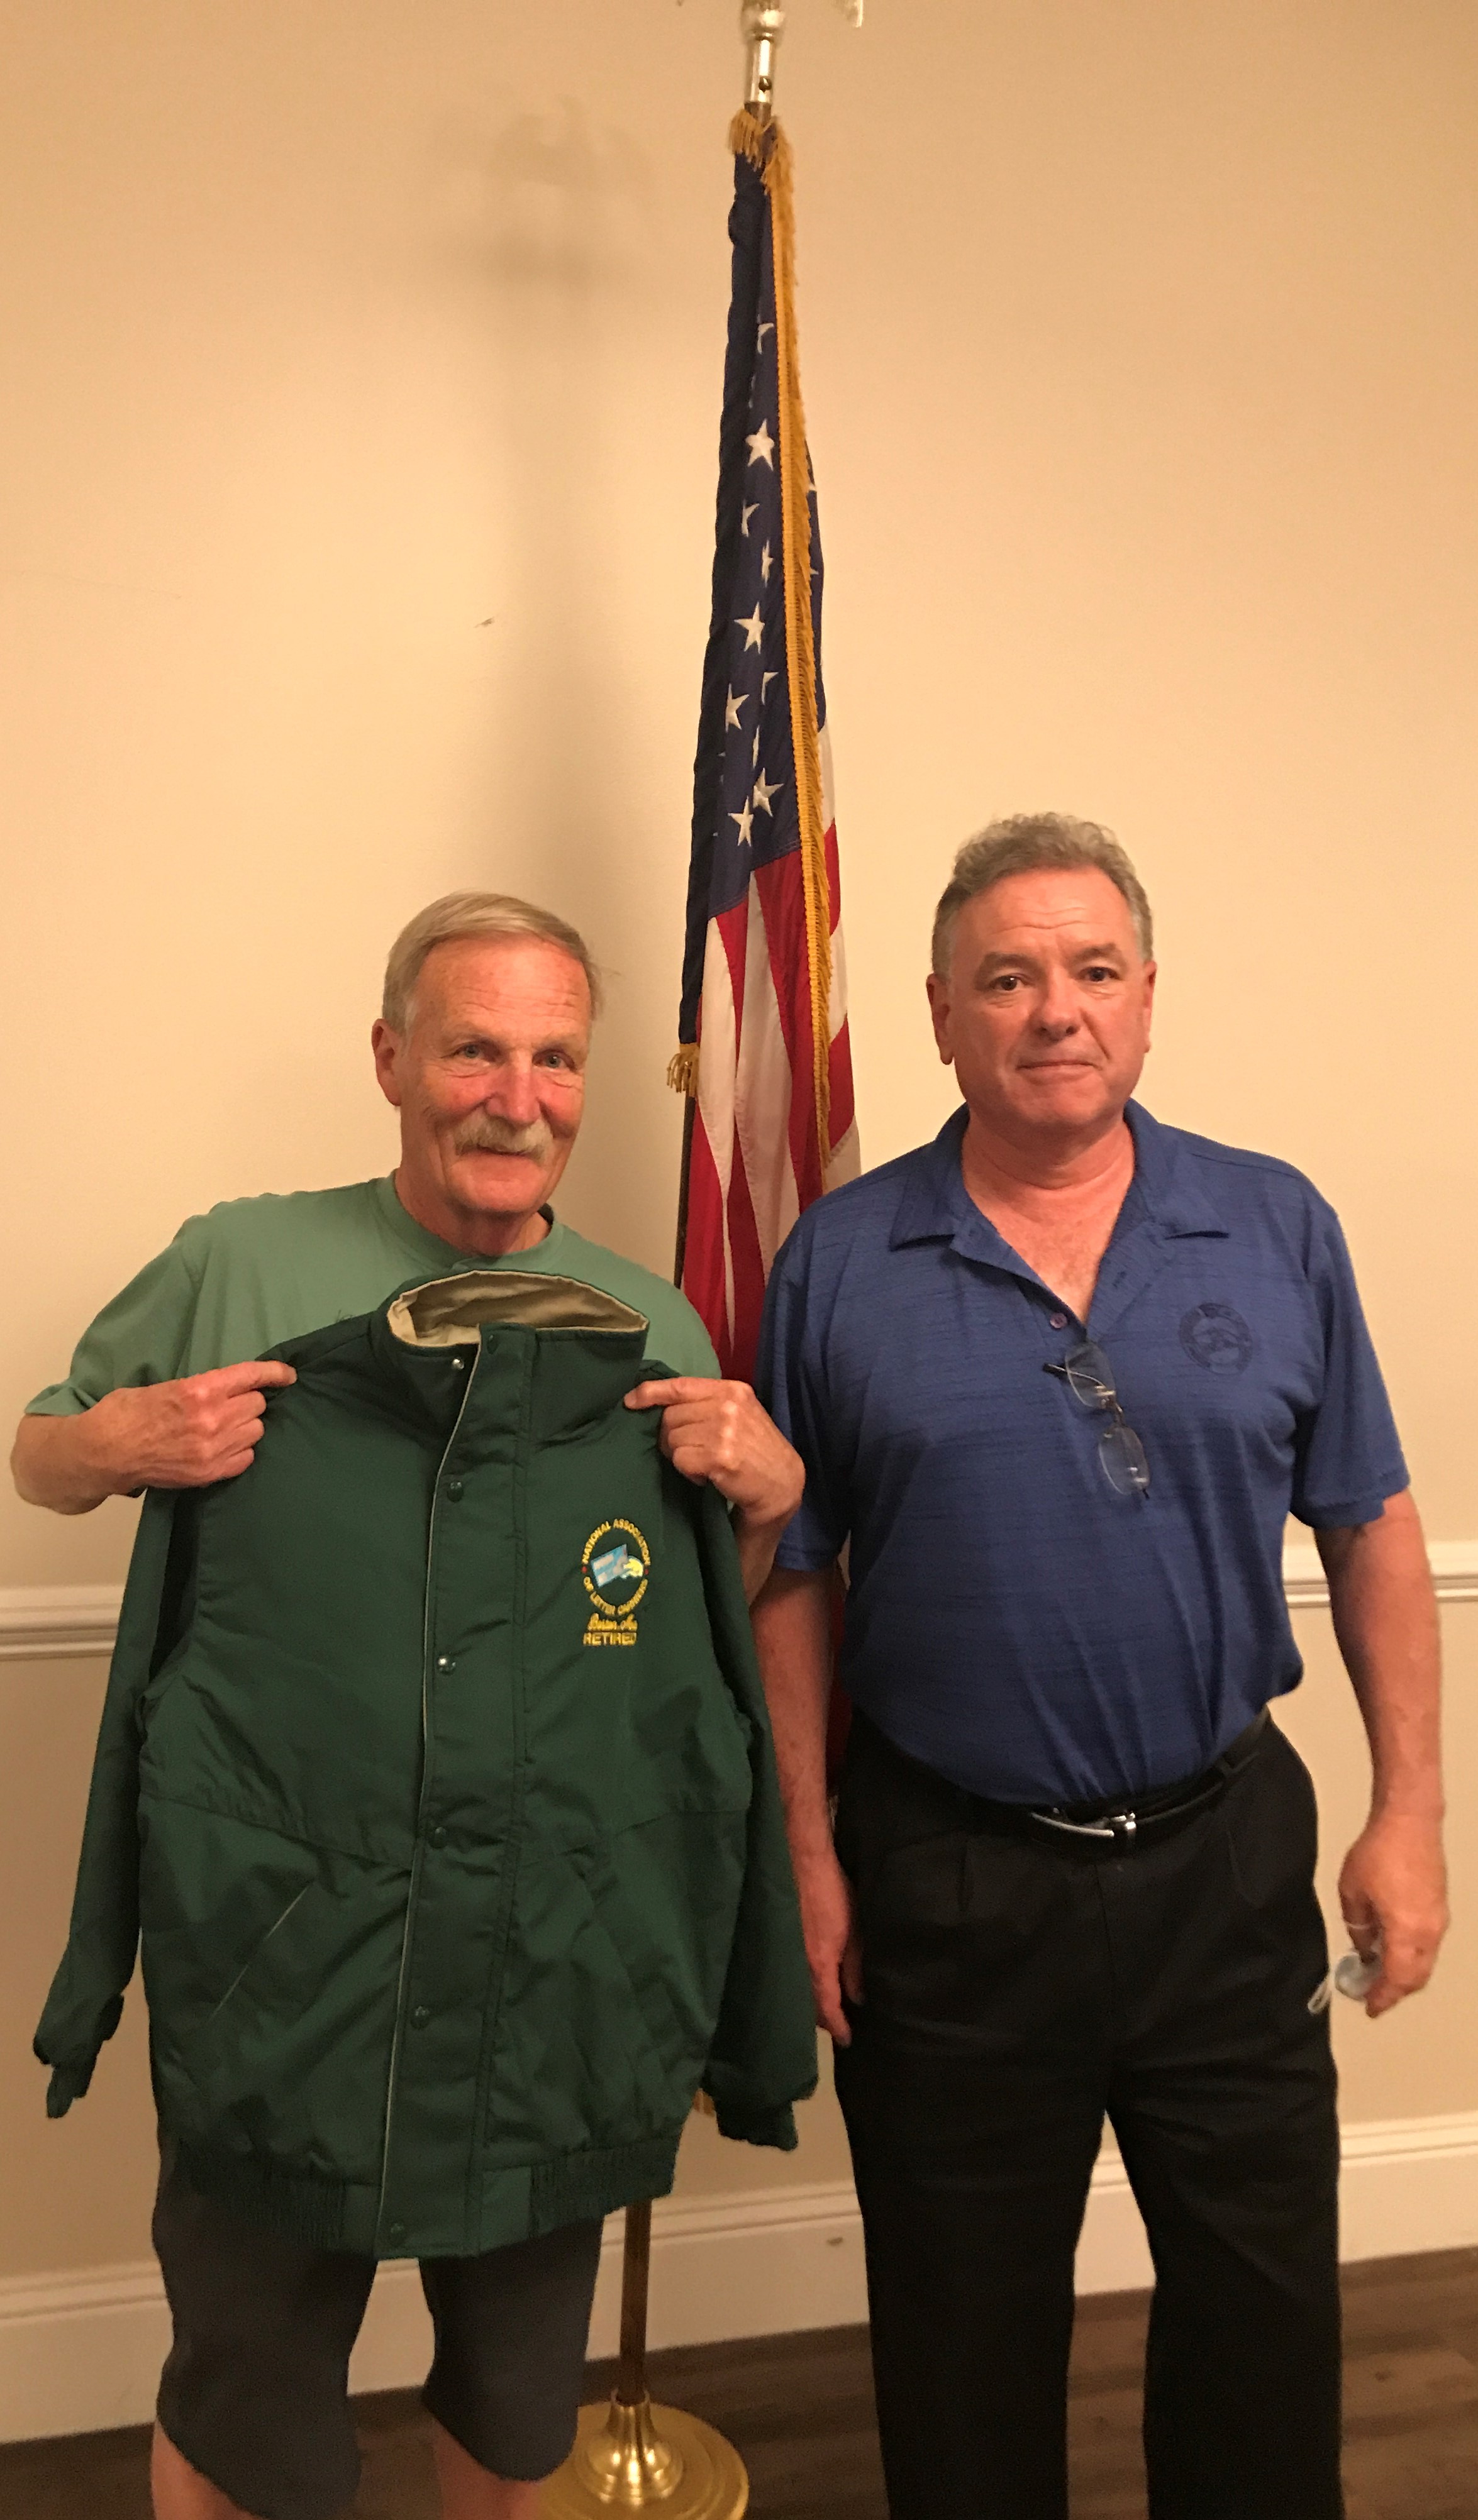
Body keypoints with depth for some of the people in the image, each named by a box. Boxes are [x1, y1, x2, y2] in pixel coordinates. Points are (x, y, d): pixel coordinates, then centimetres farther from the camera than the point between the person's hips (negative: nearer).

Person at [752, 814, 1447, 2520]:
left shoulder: (1277, 1230, -1)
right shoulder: (839, 1260, -5)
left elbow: (1371, 1527, 4)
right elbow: (789, 1580, -2)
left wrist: (1411, 1808, 0)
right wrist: (808, 1850, -3)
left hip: (1226, 1856, 2)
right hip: (944, 1883, -1)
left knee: (1268, 2317, 19)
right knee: (964, 2346, 19)